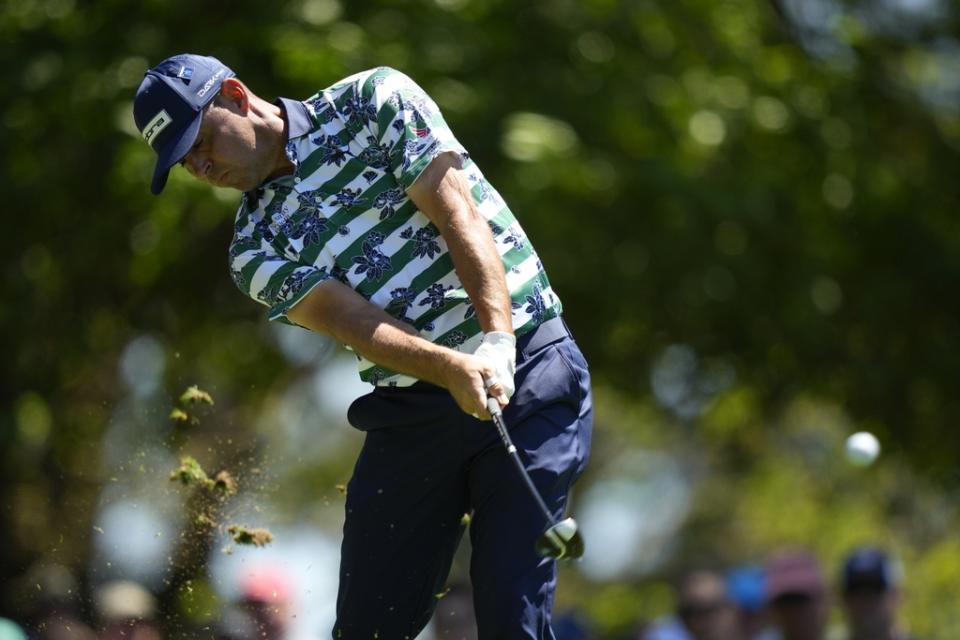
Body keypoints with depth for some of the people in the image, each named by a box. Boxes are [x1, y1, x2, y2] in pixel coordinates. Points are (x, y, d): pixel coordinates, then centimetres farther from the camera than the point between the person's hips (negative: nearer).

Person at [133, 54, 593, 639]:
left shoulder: (375, 100, 1)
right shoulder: (255, 250, 7)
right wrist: (454, 368, -30)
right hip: (410, 410, 4)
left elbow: (457, 212, -10)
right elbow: (354, 321, -10)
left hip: (528, 375, -4)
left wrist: (496, 341, -25)